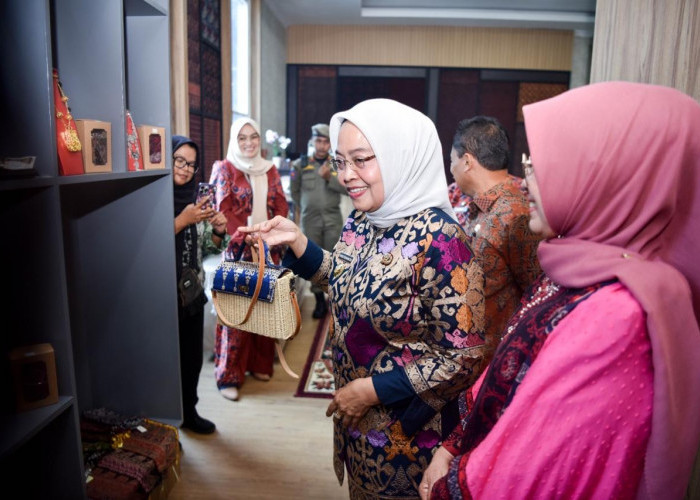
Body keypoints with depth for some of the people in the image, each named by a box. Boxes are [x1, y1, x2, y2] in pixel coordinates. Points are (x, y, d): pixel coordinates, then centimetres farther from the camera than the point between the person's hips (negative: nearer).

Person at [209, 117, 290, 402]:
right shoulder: (226, 169, 0)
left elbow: (281, 207, 8)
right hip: (239, 249, -4)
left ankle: (260, 363, 23)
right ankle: (228, 376, 4)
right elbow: (223, 210, -8)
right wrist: (248, 239, -18)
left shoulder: (270, 170, 13)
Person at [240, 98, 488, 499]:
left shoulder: (436, 240, -28)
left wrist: (372, 390, -21)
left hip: (406, 436, -7)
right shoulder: (362, 222, -5)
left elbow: (466, 357, -26)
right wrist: (295, 240, -3)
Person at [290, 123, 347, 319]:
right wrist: (298, 209, 17)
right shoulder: (300, 164, 2)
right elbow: (294, 191, 13)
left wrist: (330, 178, -20)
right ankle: (320, 300, 15)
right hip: (310, 219, 1)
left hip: (333, 219, 0)